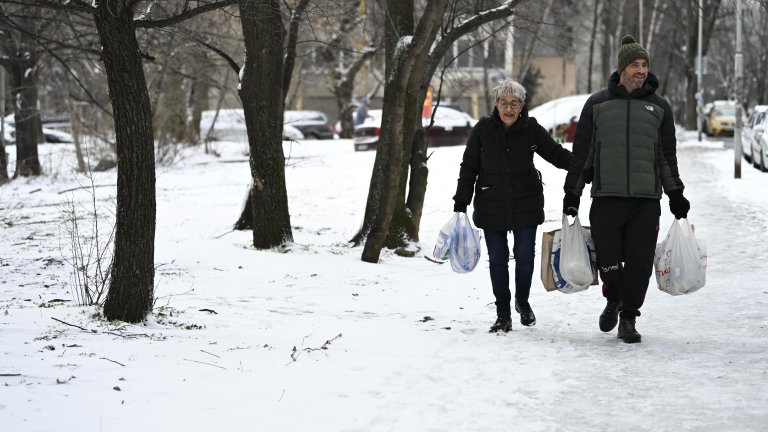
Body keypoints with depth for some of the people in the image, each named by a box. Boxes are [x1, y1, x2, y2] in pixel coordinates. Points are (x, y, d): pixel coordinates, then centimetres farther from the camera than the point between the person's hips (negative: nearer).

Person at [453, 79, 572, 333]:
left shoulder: (531, 129, -4)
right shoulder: (483, 129, -4)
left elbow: (557, 154, 2)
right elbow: (469, 167, 1)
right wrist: (461, 203, -2)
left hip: (525, 204, 0)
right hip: (491, 205, 0)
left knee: (525, 257, 0)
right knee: (497, 259, 4)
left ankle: (522, 301, 28)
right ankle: (503, 314, 15)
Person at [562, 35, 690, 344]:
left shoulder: (659, 107, 11)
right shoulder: (598, 104, 7)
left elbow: (667, 155, 17)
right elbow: (581, 152, 10)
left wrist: (675, 195, 13)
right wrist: (572, 193, 8)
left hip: (646, 200, 1)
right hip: (606, 197, -1)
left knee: (639, 263, -2)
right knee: (607, 260, -3)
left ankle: (628, 318, 13)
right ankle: (613, 299, 27)